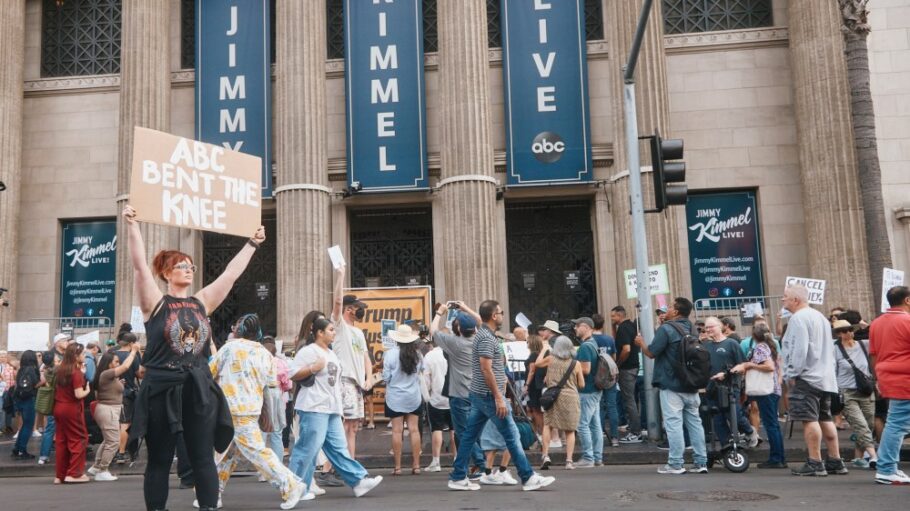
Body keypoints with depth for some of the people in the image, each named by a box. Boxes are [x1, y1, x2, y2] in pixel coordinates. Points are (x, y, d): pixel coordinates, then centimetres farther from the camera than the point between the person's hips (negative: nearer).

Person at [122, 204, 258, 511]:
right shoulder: (155, 302, 0)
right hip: (162, 388, -3)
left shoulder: (203, 302, 10)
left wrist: (253, 243, 14)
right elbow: (139, 265, -11)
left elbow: (232, 272, 12)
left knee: (203, 459, 6)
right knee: (160, 460, 7)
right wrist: (132, 226, -20)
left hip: (199, 388, 3)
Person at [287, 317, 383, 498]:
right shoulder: (308, 351, -8)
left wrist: (340, 404, 24)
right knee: (308, 447, -7)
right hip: (314, 408, -9)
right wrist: (313, 368, -22)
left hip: (331, 408, 9)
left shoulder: (331, 353, 21)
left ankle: (358, 481, 7)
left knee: (338, 447, 8)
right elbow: (292, 374, -13)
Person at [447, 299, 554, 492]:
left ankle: (458, 477, 13)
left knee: (470, 435, 9)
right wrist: (499, 398, -21)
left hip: (479, 395, 10)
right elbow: (486, 369, -22)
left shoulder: (482, 334, 15)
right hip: (489, 395, -10)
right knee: (511, 435, -4)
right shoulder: (487, 338, -16)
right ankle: (528, 478, 2)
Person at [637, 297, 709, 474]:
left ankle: (675, 464, -4)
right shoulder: (690, 329, 12)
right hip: (691, 386, 7)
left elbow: (651, 353, -13)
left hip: (671, 386, -7)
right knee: (694, 423, 9)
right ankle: (701, 462, 11)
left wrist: (641, 343, 5)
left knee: (673, 424, -5)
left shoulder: (666, 329, -13)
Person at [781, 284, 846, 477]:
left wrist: (792, 374, -13)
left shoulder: (798, 318, -11)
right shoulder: (820, 317, 19)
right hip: (825, 377, 10)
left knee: (809, 419, -8)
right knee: (825, 419, 12)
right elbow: (829, 348, 22)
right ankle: (835, 461, 14)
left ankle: (815, 463, -8)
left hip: (806, 377, -10)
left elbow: (799, 349, -19)